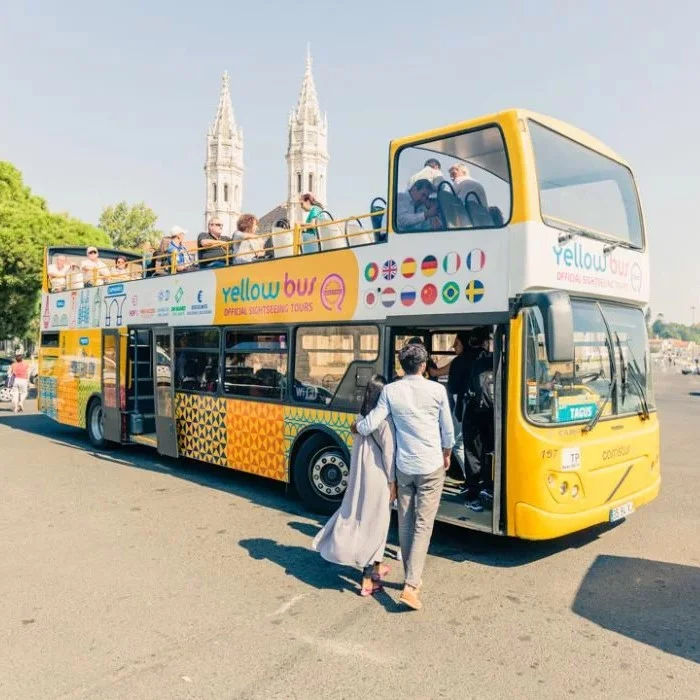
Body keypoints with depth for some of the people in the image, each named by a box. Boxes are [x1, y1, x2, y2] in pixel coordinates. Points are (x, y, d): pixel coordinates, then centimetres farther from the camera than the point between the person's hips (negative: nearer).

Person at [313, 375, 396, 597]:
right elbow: (389, 452, -15)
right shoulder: (385, 419, -16)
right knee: (375, 524, 4)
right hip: (378, 477, -6)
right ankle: (368, 580, 12)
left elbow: (359, 448, 4)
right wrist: (392, 482, -9)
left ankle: (375, 566, 36)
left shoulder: (362, 417, 4)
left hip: (359, 475, 7)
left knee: (360, 519, 17)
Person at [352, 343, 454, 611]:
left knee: (405, 524, 15)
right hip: (432, 467, -2)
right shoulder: (437, 390, -7)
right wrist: (447, 455, 19)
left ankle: (412, 578, 27)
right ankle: (411, 586, -6)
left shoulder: (390, 391, -5)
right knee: (423, 525, 0)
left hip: (403, 467, 2)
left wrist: (355, 426, 13)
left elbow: (369, 425, -10)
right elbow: (447, 430, 2)